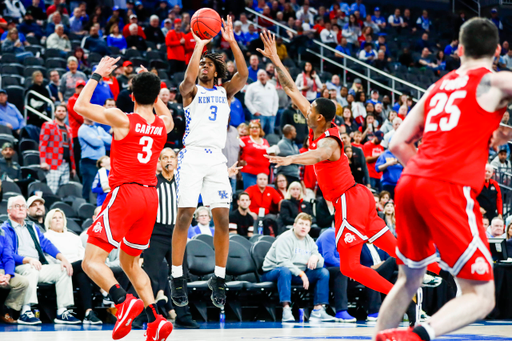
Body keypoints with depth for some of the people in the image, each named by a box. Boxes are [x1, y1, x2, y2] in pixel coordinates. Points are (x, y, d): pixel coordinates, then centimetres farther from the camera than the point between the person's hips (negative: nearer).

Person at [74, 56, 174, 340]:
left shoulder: (123, 120, -7)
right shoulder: (163, 125, 8)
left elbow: (80, 107, -1)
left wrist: (97, 75, 8)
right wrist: (152, 86, 34)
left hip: (125, 192, -6)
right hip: (150, 196, 6)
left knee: (91, 261, -8)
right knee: (129, 262, 21)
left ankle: (124, 301, -32)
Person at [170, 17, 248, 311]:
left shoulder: (226, 92, 16)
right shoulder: (191, 91, 8)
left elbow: (244, 75, -3)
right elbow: (188, 79, -16)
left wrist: (231, 41, -10)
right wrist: (199, 45, -15)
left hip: (217, 158, 3)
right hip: (192, 154, -3)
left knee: (223, 219, -4)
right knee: (185, 216, -9)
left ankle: (219, 279, 6)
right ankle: (177, 278, -3)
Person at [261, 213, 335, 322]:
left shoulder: (310, 241, 11)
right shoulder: (285, 238, -11)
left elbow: (321, 263, 4)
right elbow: (282, 261, -24)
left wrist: (316, 258, -21)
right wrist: (301, 274, -28)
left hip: (299, 274, 7)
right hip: (272, 272, -7)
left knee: (324, 272, -7)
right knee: (284, 270, -41)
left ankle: (318, 310, -14)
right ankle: (286, 310, -46)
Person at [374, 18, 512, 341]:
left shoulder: (437, 87, 21)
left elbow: (399, 143, 20)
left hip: (409, 183, 7)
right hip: (450, 191, -7)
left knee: (409, 280, 25)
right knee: (481, 297, -4)